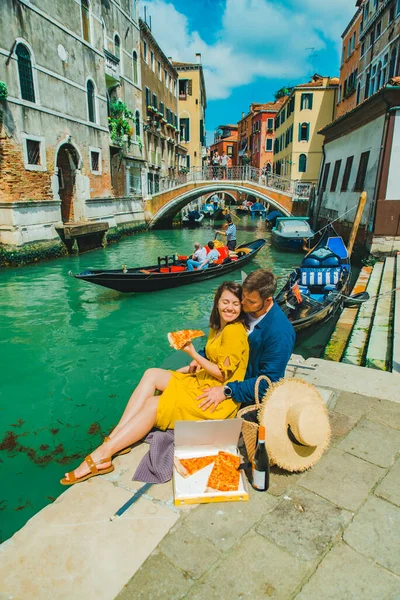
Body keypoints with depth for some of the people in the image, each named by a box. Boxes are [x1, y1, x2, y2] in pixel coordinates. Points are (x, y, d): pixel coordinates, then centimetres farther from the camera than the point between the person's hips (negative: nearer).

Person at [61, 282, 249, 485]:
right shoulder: (218, 328, 12)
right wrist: (188, 369, 3)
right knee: (152, 374, -3)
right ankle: (115, 436, -11)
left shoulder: (234, 331, -18)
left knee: (152, 405, -18)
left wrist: (193, 353, -16)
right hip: (203, 381, 9)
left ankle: (103, 453, -13)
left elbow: (222, 374, -18)